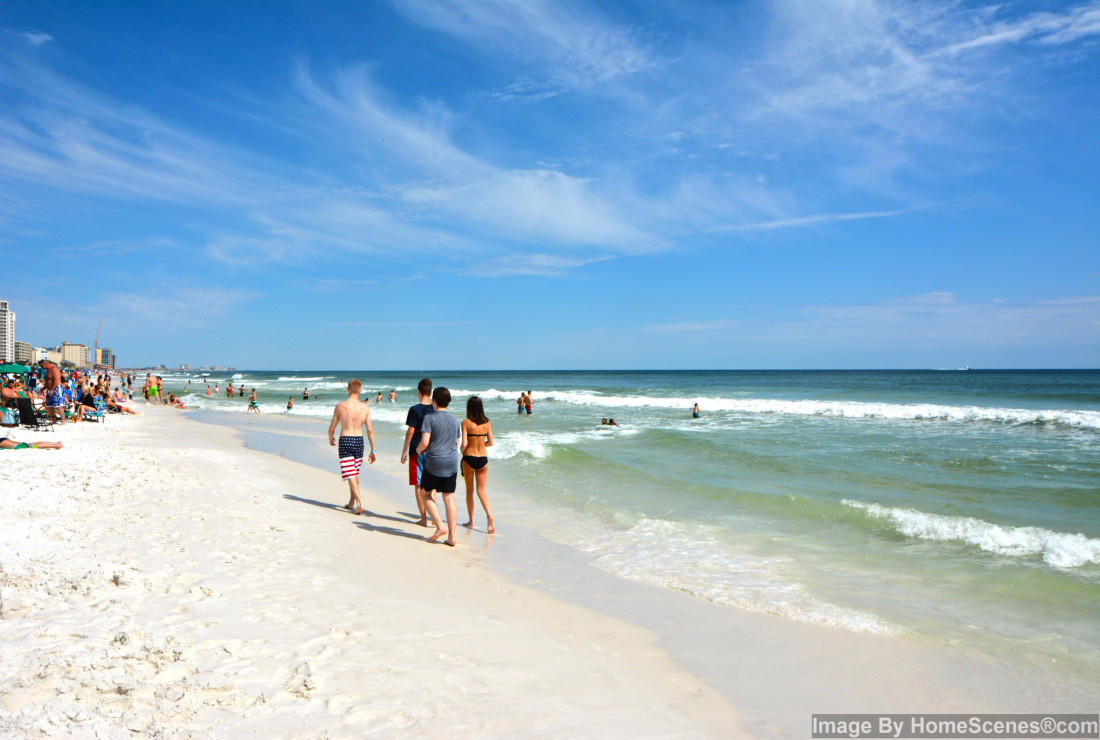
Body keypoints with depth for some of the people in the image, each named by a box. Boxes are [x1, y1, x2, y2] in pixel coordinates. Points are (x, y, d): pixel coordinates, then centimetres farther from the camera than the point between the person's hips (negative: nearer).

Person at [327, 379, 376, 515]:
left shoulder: (340, 406, -7)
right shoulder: (365, 408, -3)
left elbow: (332, 428, -1)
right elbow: (370, 430, -3)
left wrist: (331, 439, 21)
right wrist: (373, 450, 2)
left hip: (345, 441, -3)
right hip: (359, 441, 3)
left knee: (350, 475, -3)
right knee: (355, 474, 18)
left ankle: (360, 504, -16)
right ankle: (351, 503, 29)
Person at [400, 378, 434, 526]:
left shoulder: (415, 409, -11)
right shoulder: (436, 410, 2)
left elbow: (410, 432, -10)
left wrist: (404, 451, -2)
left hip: (417, 451, -4)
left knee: (418, 485, 3)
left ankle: (424, 518, 4)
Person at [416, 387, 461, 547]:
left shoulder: (429, 418, -8)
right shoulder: (455, 420, 9)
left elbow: (424, 442, -14)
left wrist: (418, 450, 6)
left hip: (434, 463, -4)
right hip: (452, 463, 5)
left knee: (427, 496, 12)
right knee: (449, 499, 6)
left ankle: (440, 526, -2)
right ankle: (451, 536, 4)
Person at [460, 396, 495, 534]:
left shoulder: (466, 422, -10)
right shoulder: (486, 422, 2)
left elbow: (464, 444, -14)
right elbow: (490, 442, 5)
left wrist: (462, 452, 7)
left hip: (469, 458, -3)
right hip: (483, 458, 3)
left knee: (469, 490, 12)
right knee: (481, 491, 9)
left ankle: (471, 521, 19)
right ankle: (489, 515, -13)